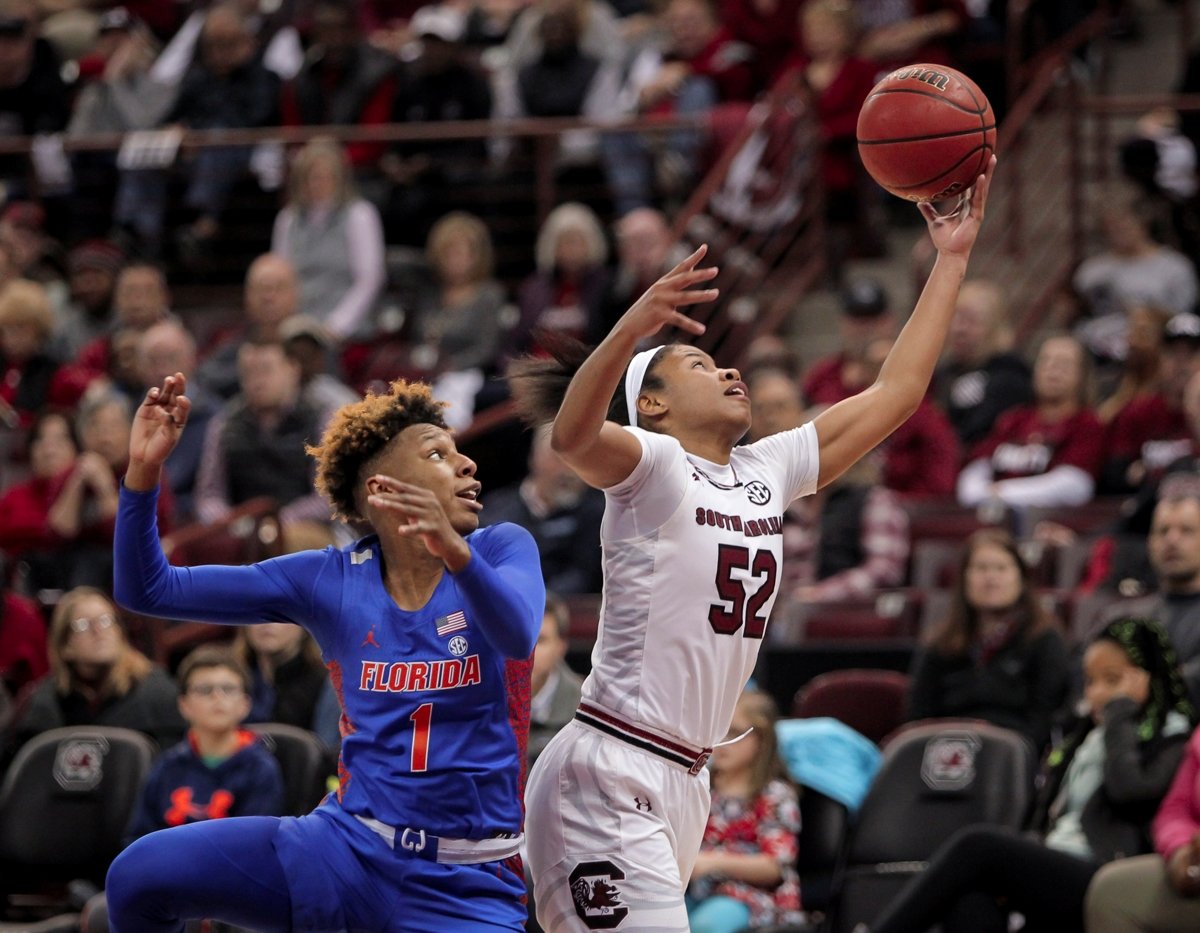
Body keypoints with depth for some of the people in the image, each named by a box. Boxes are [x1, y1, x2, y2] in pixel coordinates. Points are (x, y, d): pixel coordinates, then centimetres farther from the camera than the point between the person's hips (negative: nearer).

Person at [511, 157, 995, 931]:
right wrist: (634, 327, -45)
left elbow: (895, 394, 17)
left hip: (682, 782, 8)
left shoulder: (767, 473, 15)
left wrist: (952, 259, 15)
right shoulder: (650, 466, -6)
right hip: (606, 781, -8)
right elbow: (573, 436, -29)